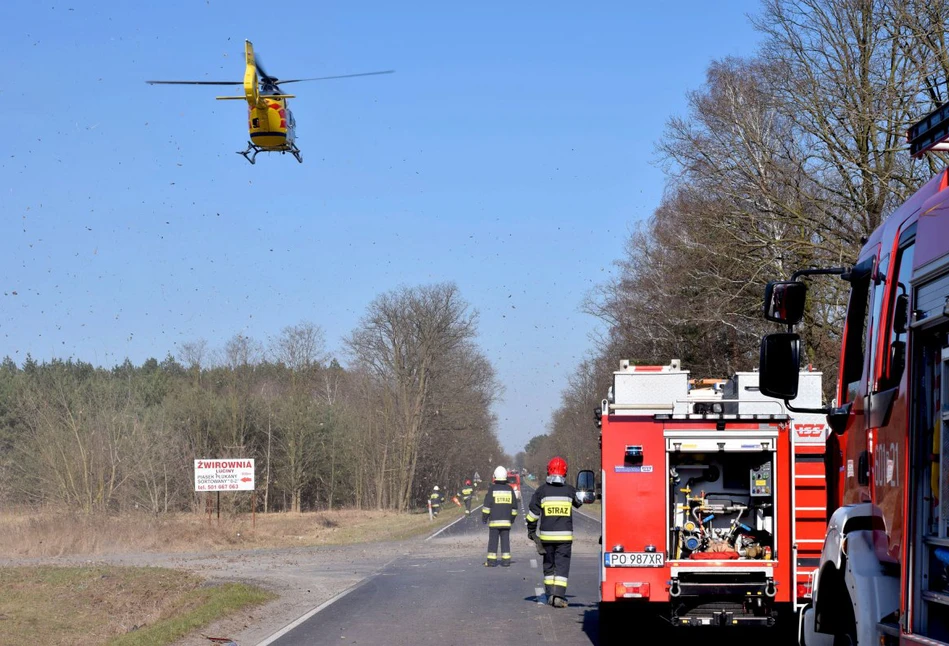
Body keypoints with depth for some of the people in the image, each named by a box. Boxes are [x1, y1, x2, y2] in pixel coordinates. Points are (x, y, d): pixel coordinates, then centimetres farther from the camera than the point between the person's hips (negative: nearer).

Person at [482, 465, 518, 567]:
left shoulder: (492, 489, -7)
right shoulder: (510, 489, 4)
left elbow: (487, 505, -7)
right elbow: (514, 506, 11)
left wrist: (484, 518, 3)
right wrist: (512, 518, 22)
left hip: (494, 521, -3)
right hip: (506, 521, 3)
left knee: (493, 540, 2)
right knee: (505, 540, 6)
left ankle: (491, 561, 2)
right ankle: (506, 561, 3)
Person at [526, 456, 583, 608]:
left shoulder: (541, 490, -3)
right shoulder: (569, 490, 0)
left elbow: (533, 514, -1)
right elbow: (579, 502, 21)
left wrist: (531, 531, 10)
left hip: (546, 535, 1)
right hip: (565, 535, -1)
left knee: (549, 565, 14)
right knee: (562, 565, -1)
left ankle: (550, 595, 17)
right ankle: (559, 595, -14)